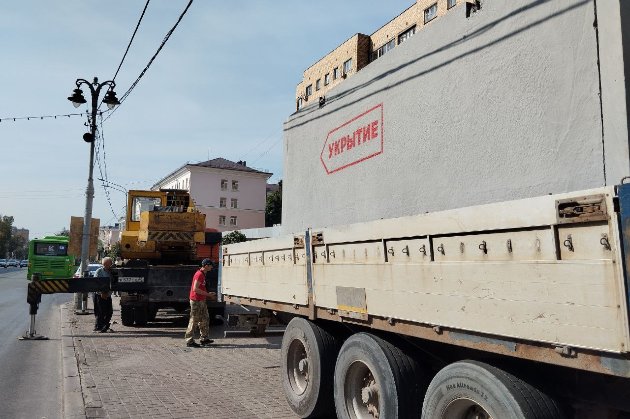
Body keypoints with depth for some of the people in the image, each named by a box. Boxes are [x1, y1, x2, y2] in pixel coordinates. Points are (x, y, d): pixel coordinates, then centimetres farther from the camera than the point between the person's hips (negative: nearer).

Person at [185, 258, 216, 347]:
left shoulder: (202, 274, 14)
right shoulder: (199, 274, -18)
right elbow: (195, 289, -25)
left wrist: (209, 294, 10)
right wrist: (208, 294, -20)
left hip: (202, 301, 10)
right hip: (196, 301, -10)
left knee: (205, 319, 14)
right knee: (194, 321, -3)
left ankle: (204, 339, 21)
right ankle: (189, 341, 4)